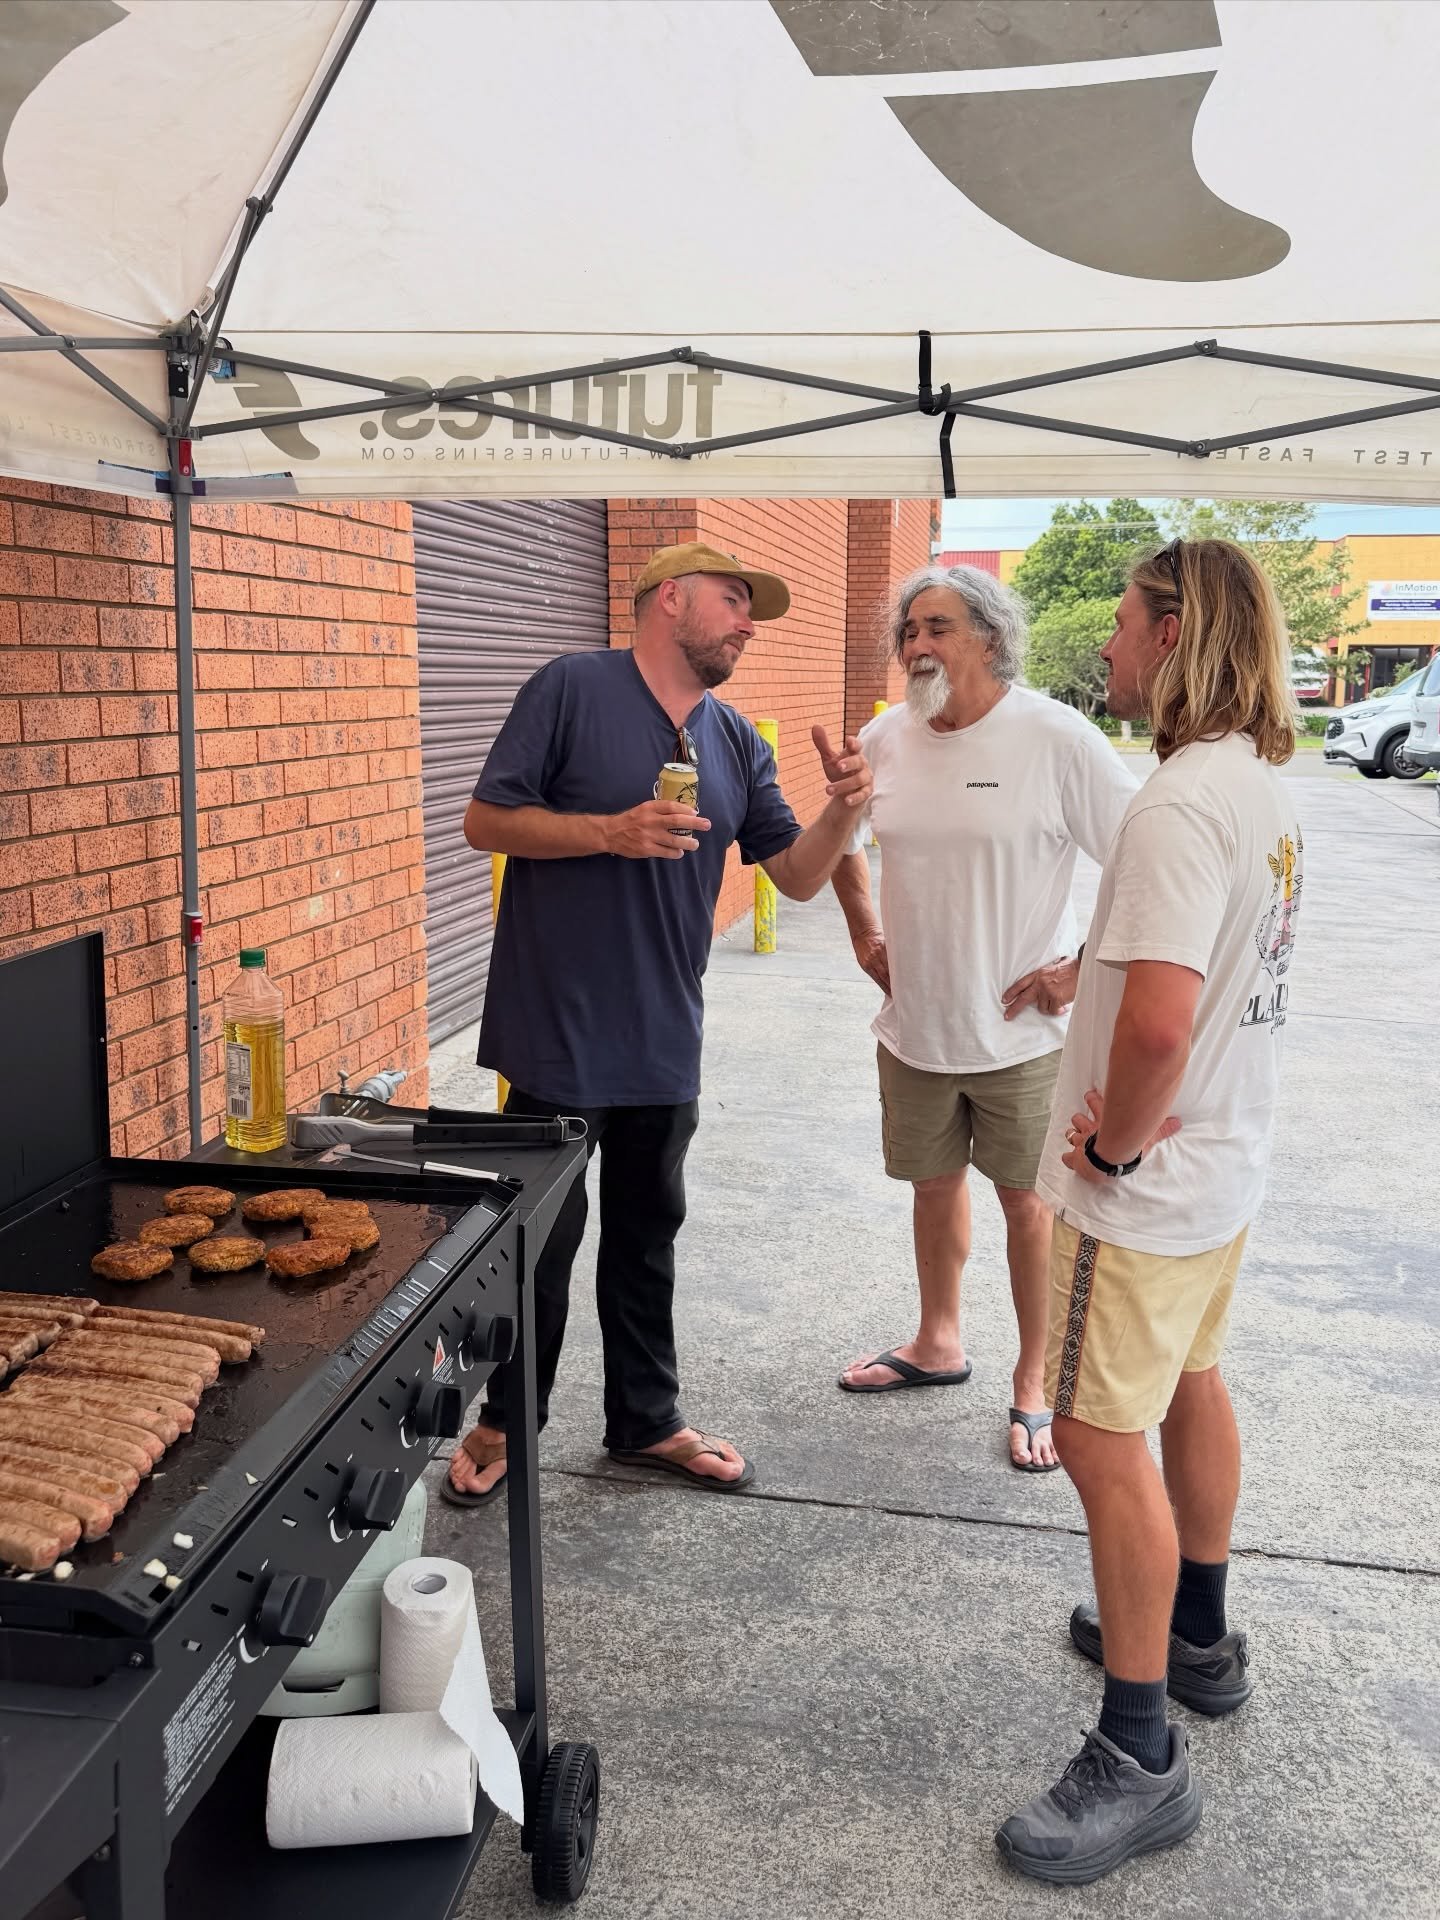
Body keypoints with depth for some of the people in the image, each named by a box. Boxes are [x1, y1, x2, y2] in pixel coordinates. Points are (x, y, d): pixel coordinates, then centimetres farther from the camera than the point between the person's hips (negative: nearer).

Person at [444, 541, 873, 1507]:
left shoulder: (738, 742, 9)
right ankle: (505, 1422, 28)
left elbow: (798, 874, 8)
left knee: (648, 1233, 17)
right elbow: (485, 820, -10)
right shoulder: (574, 689, -9)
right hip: (559, 1032, -5)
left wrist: (845, 810, -11)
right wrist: (610, 830, -22)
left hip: (665, 1043, 6)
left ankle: (646, 1418, 33)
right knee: (542, 1237, 8)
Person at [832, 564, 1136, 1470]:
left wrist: (1083, 968, -15)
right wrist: (865, 933, 12)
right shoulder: (884, 739, 0)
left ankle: (1036, 1383, 25)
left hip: (1019, 1030, -5)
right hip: (914, 1023, 5)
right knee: (935, 1184, 20)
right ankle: (938, 1343, 41)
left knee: (1028, 1199, 8)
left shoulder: (1055, 737, -16)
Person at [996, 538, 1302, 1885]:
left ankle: (1140, 1761, 10)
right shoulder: (1263, 789, 5)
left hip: (1144, 1187, -10)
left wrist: (1113, 1143, -20)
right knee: (1190, 1389, 23)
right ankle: (1196, 1637, 43)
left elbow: (1157, 1024, -36)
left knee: (1101, 1441, -1)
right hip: (1225, 1163, 10)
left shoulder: (1179, 807, -26)